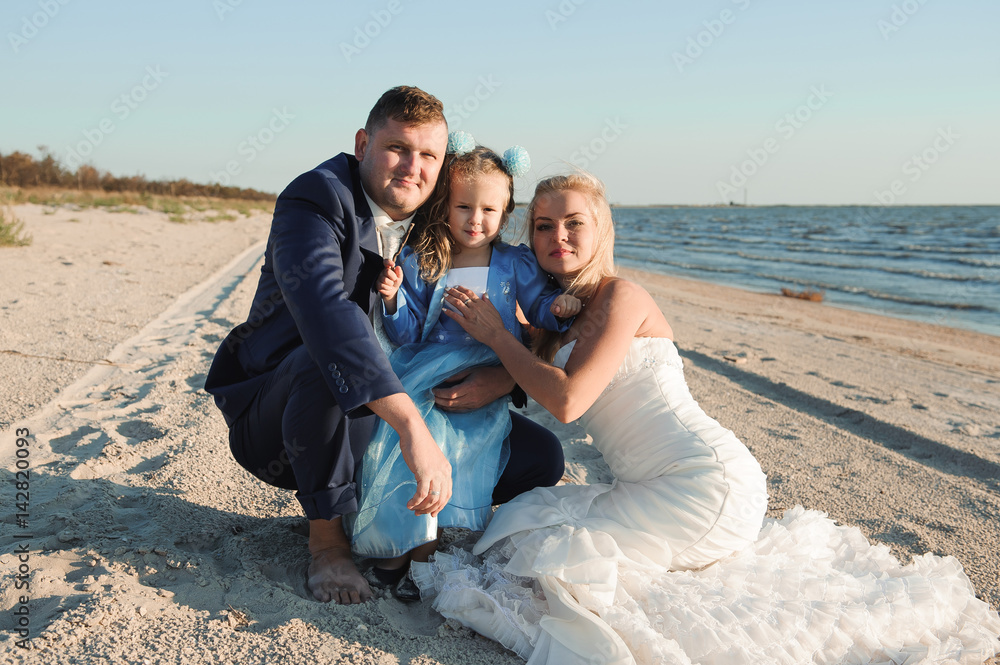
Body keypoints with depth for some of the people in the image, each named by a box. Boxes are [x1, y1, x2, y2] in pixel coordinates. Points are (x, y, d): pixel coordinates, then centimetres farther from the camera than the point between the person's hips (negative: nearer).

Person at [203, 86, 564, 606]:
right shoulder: (318, 199, -18)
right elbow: (324, 308, -38)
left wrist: (506, 376, -19)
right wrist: (412, 426, -47)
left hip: (389, 420, 5)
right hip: (276, 421, -5)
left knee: (541, 456, -6)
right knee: (324, 363, -40)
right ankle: (327, 535, -15)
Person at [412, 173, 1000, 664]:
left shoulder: (621, 296, -11)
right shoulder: (565, 314, 16)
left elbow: (567, 400, -21)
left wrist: (497, 335, -10)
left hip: (705, 481, -9)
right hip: (658, 487, 9)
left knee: (550, 550, -13)